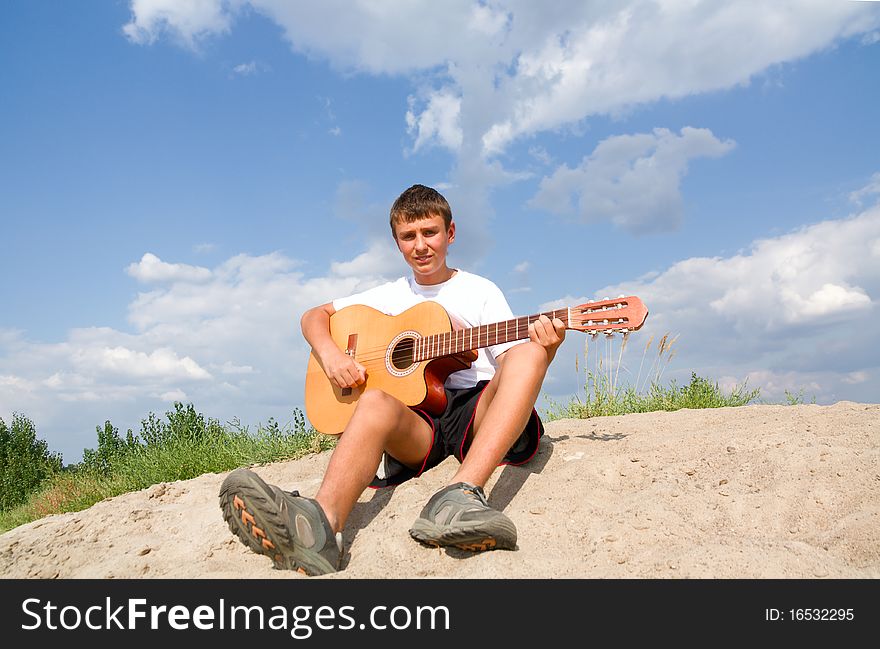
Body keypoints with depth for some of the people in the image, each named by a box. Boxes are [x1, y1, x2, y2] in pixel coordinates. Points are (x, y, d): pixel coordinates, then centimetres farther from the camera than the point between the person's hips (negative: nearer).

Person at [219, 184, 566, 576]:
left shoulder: (481, 291, 14)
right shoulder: (392, 296, 20)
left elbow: (513, 364, 5)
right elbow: (314, 316, 23)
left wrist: (544, 351, -18)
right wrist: (329, 353, 1)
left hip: (477, 412, -1)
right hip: (416, 419, 1)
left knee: (528, 352, -30)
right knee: (376, 400, -34)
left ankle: (462, 495, -51)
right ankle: (322, 522, -60)